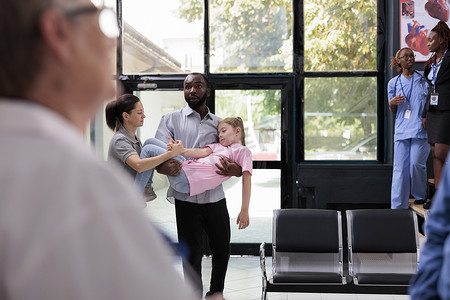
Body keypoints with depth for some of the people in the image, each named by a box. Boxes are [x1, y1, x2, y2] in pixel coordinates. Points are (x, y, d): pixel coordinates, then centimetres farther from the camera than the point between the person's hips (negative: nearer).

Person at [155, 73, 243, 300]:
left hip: (215, 198, 3)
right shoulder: (171, 119, 6)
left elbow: (241, 167, 8)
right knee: (192, 254, 2)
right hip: (187, 200, -3)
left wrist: (233, 169, -18)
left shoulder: (219, 124, 13)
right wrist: (166, 167, -30)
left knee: (222, 249, 11)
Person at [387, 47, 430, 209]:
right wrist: (392, 103, -2)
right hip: (401, 129, 2)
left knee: (416, 163, -11)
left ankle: (420, 195, 16)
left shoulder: (424, 79, 8)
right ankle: (398, 207, 2)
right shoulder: (393, 83, 14)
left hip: (420, 128, -2)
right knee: (400, 167, -2)